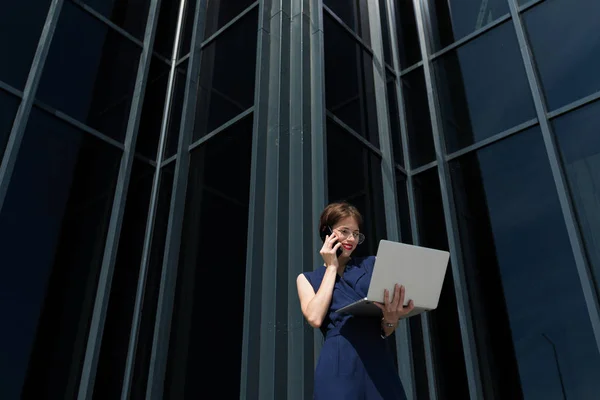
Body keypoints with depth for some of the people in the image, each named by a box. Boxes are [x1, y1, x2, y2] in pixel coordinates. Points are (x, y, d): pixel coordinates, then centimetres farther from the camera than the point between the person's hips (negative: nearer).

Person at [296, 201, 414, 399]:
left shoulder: (372, 265, 12)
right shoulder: (307, 278, 12)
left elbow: (385, 331, 9)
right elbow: (315, 318, -8)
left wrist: (391, 318, -16)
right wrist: (331, 267, 1)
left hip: (379, 361, 1)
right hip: (338, 365, -1)